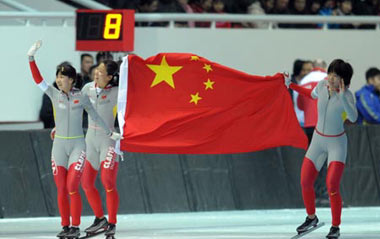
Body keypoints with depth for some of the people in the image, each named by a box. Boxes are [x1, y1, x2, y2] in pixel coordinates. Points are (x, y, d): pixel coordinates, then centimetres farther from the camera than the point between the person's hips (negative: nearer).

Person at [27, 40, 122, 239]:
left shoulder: (81, 97, -2)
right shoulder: (54, 94, 3)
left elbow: (95, 116, 9)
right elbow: (37, 79, -6)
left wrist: (110, 133, 14)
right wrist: (31, 57, -15)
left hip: (77, 145, -3)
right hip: (59, 146, 3)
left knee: (72, 187, -11)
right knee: (61, 189, 3)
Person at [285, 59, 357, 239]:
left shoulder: (347, 95, -20)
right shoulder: (322, 85, -8)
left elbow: (353, 118, -37)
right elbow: (313, 94, 17)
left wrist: (342, 98, -47)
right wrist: (291, 85, 17)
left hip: (337, 143, -5)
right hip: (318, 140, 5)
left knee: (332, 186, -18)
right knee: (305, 183, 4)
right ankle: (311, 218, 30)